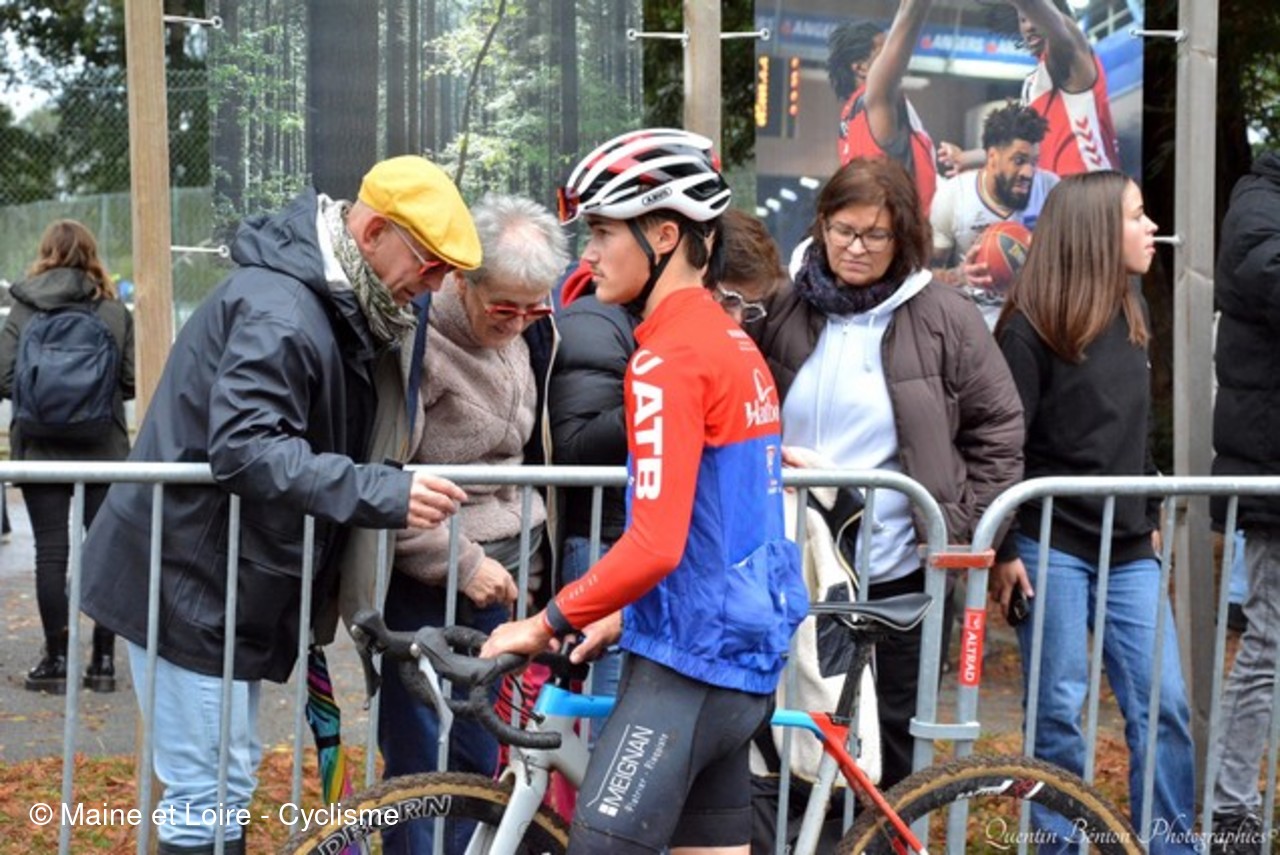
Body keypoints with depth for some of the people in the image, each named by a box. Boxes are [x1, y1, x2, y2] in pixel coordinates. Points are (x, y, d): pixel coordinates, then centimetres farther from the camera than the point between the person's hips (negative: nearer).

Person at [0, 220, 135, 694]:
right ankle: (104, 660, 11)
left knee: (51, 552, 4)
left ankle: (57, 661, 7)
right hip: (103, 450, 1)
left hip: (41, 449, -1)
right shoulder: (116, 312, -2)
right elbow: (130, 382, -3)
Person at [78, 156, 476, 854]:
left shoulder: (333, 304, 9)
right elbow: (245, 448, -35)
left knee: (228, 782, 18)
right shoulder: (280, 309, -24)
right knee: (209, 796, -6)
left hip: (226, 581, 10)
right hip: (187, 583, -10)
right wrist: (384, 493, -40)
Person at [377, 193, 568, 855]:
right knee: (425, 773, -4)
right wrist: (464, 563, -16)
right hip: (425, 588, -7)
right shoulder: (416, 340, -17)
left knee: (477, 769, 15)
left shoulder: (524, 334, 6)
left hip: (495, 578, 7)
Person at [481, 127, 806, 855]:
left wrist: (548, 622, -11)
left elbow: (656, 544, -22)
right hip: (743, 650, 9)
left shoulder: (670, 356, -16)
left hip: (689, 661, -9)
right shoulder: (732, 343, 13)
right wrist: (626, 615, 16)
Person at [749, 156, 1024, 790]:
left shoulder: (945, 319, -2)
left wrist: (964, 530, -5)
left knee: (893, 742, 8)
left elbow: (998, 428, 2)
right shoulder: (783, 314, 5)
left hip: (900, 575, -2)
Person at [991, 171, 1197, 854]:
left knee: (1163, 705, 2)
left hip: (1127, 551, 6)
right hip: (1052, 548, -6)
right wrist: (1003, 552, -12)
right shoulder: (1032, 328, -8)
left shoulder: (1128, 319, 13)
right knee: (1058, 711, 1)